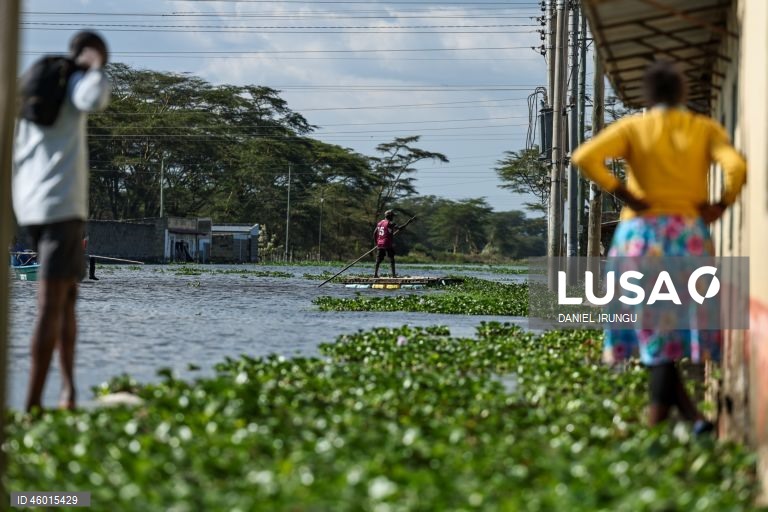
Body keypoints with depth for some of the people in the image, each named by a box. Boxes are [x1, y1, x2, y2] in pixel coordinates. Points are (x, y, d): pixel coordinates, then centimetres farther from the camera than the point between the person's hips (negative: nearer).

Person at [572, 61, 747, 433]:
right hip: (689, 232, 1)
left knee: (652, 319, 3)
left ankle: (686, 410, -3)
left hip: (641, 231, -1)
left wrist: (623, 194, -7)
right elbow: (736, 166, -13)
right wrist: (722, 204, -1)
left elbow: (584, 157, -14)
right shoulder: (705, 129, 4)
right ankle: (661, 403, 5)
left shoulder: (633, 127, 1)